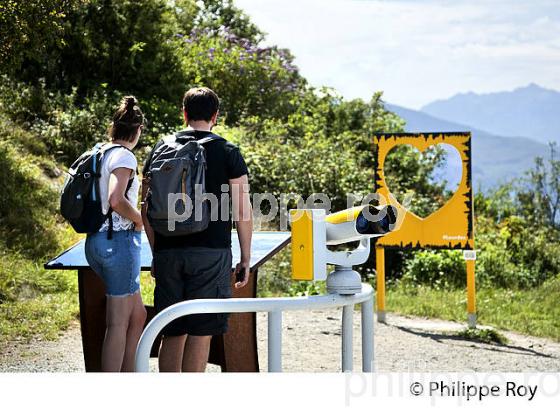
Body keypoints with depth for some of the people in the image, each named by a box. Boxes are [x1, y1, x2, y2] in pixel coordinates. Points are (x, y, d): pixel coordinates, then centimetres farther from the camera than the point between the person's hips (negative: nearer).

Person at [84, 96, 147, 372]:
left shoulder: (99, 154, 14)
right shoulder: (124, 156, -11)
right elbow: (116, 200, -24)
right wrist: (140, 219, -8)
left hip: (96, 240, 9)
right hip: (119, 239, -9)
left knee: (138, 316, 16)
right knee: (118, 324, -4)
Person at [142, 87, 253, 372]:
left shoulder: (160, 150, 9)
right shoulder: (228, 153, 1)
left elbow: (147, 209, 10)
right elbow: (242, 211, -2)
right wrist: (245, 259, 5)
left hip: (167, 252, 3)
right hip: (211, 252, -3)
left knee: (172, 333, 11)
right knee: (201, 333, 0)